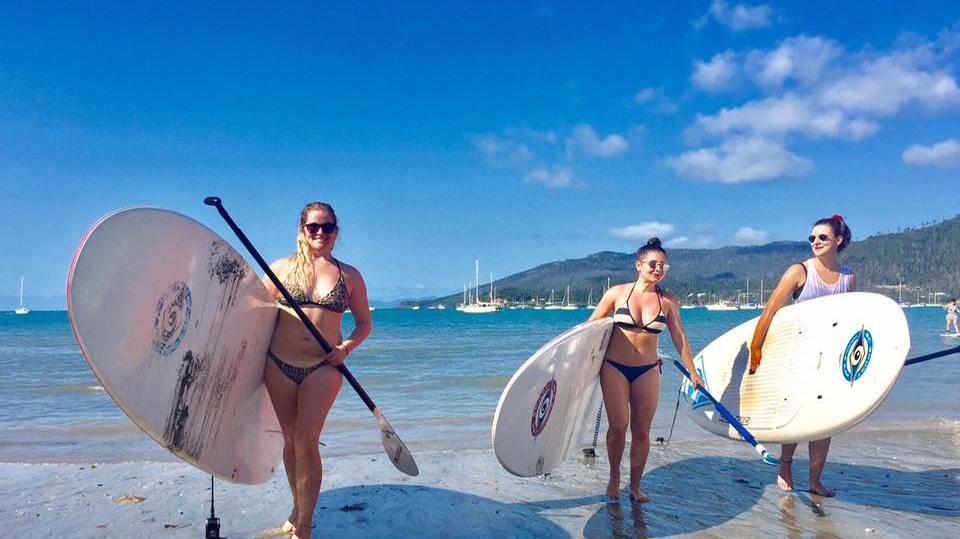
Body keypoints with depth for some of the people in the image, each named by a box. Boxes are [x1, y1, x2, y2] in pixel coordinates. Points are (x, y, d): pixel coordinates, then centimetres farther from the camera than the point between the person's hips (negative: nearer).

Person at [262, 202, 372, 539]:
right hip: (279, 365, 2)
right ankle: (299, 508, 33)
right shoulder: (282, 267, 5)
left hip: (323, 368, -2)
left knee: (306, 442, -7)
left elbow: (364, 323, 10)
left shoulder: (349, 276, 4)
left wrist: (346, 347, -8)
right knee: (290, 440, 13)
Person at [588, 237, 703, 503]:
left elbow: (679, 338, 10)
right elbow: (591, 325, 6)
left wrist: (692, 373, 14)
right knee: (618, 427, -5)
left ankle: (635, 486, 19)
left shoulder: (668, 301, 1)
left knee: (641, 431, 2)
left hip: (648, 371, 2)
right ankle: (614, 477, 20)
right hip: (614, 368, -2)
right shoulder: (617, 293, -4)